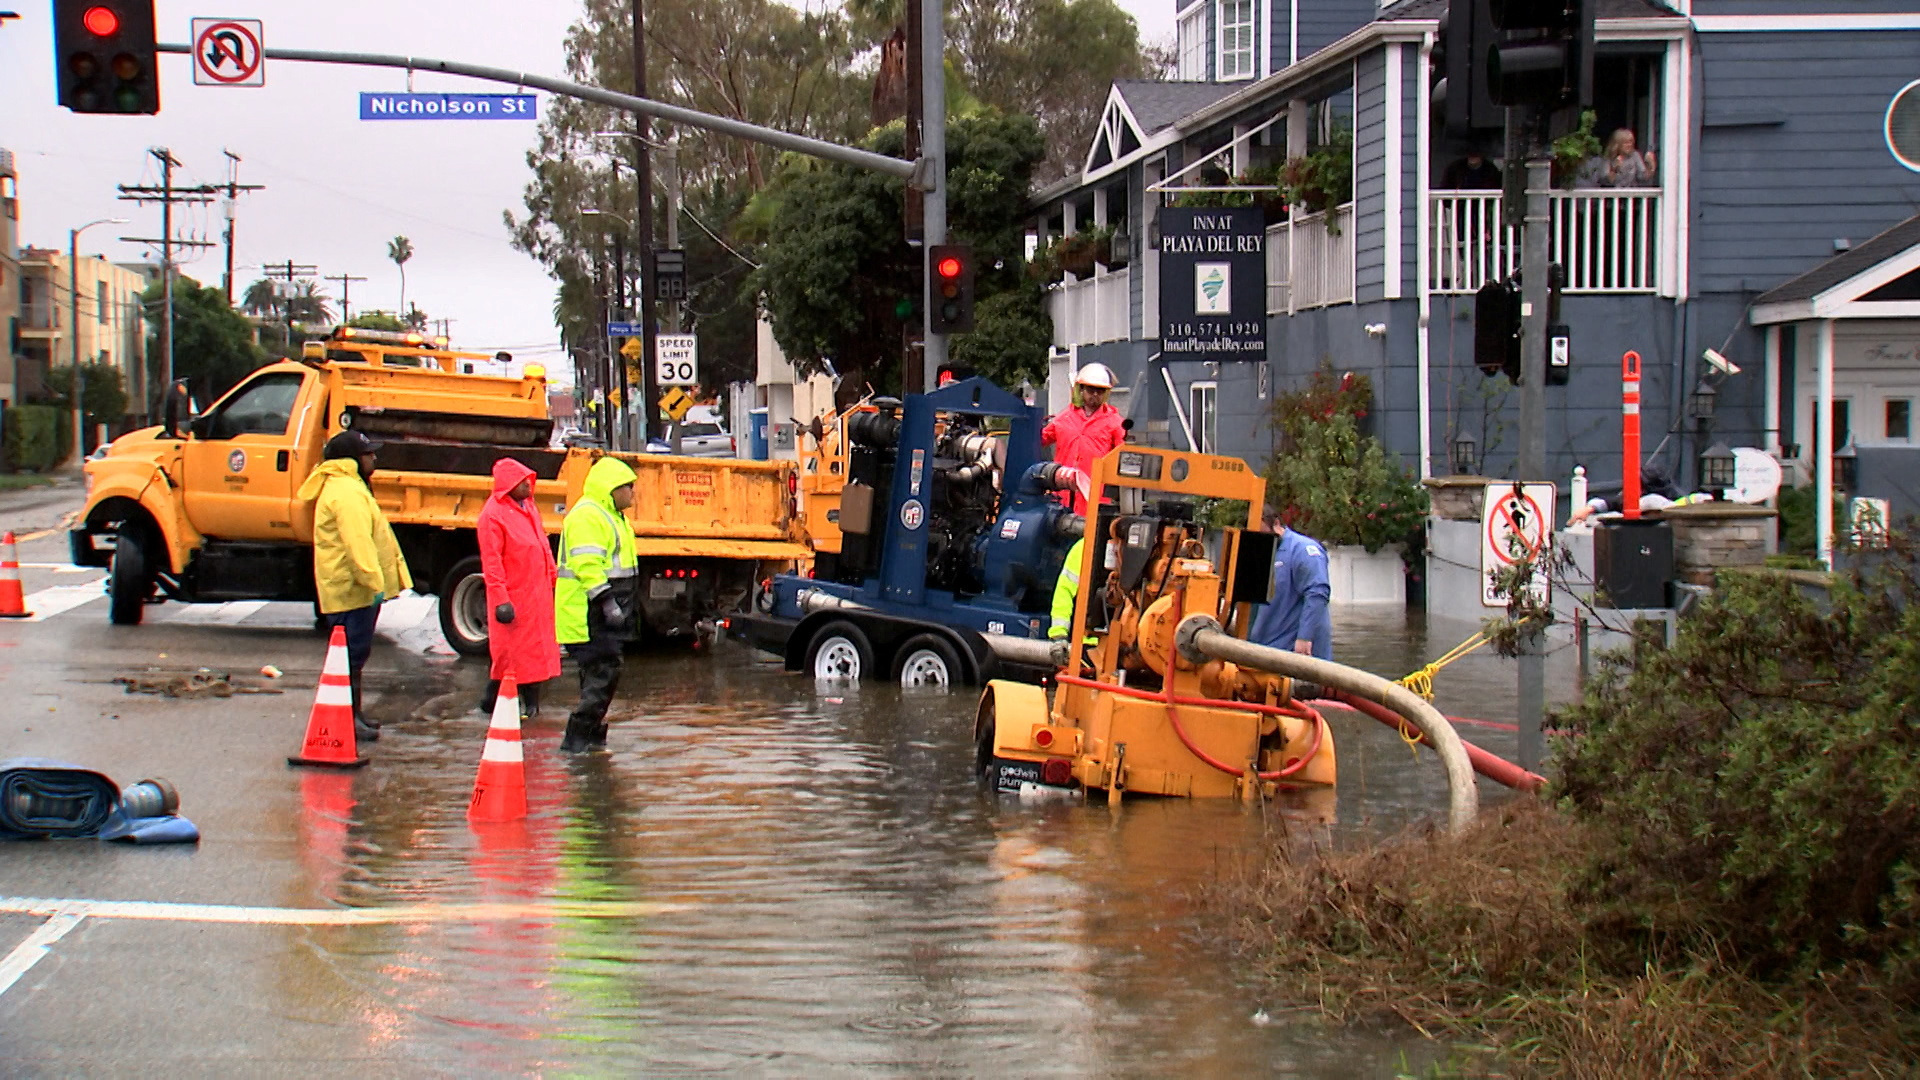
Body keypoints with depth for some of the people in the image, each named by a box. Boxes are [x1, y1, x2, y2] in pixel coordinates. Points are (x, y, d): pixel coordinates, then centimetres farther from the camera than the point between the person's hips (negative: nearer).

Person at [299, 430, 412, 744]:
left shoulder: (349, 487, 19)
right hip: (352, 588, -11)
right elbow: (358, 542, -27)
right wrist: (375, 582, -30)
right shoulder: (346, 492, -18)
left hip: (350, 588, 11)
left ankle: (354, 714, 24)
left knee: (355, 653, 17)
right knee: (353, 653, -9)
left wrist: (376, 581, 25)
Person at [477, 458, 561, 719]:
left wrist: (554, 579, 16)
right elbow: (491, 562, -16)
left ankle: (532, 702, 17)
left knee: (536, 648, 10)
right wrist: (501, 600, -20)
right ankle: (493, 700, 7)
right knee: (509, 651, -3)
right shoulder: (493, 515, -13)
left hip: (538, 594, 8)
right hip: (513, 595, -8)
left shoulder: (529, 507, 12)